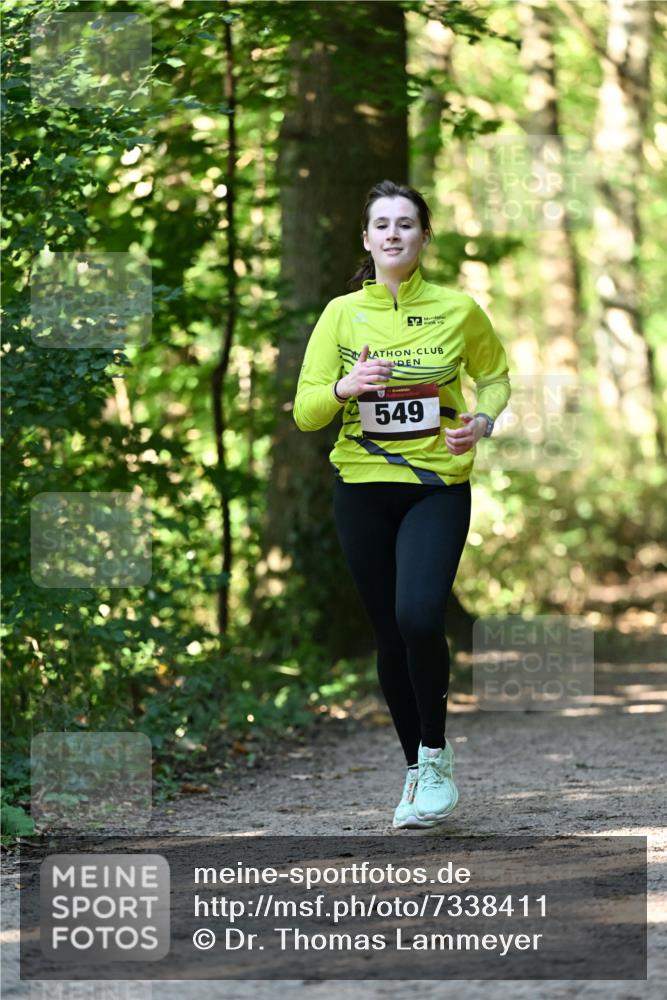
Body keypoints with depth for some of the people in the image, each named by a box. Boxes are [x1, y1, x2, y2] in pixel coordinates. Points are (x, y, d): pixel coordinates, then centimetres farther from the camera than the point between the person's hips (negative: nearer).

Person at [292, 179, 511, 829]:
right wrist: (345, 386, -23)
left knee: (418, 617, -22)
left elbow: (494, 377, 17)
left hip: (439, 487, -2)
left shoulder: (458, 310, 0)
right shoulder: (342, 314, 1)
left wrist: (482, 422, -4)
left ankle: (436, 754, -1)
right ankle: (416, 771, 22)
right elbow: (305, 413, -2)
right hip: (361, 488, 2)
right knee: (390, 636, 5)